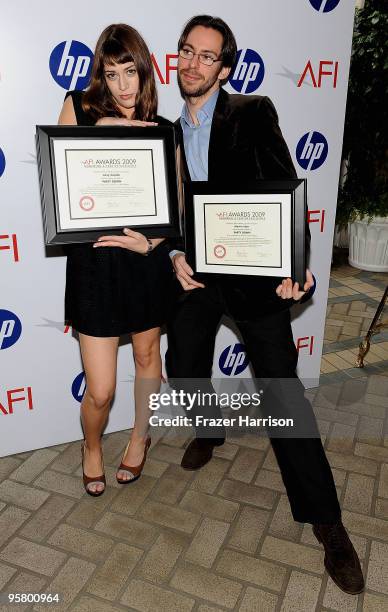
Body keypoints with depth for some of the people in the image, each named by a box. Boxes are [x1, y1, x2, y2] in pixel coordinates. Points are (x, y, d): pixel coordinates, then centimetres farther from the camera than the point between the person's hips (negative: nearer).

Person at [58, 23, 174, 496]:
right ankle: (92, 447, 35)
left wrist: (151, 241, -18)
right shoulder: (80, 108, 3)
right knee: (100, 390, 0)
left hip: (146, 260, 2)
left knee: (147, 353, 19)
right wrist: (99, 132, -10)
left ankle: (140, 437, 47)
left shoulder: (162, 130, 4)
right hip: (93, 260, -1)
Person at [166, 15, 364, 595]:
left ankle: (325, 520, 10)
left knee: (283, 390, -4)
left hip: (254, 270, -4)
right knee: (184, 371, 14)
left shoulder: (254, 113, -1)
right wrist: (175, 255, -6)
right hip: (193, 271, 5)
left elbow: (286, 190, -7)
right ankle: (209, 432, 48)